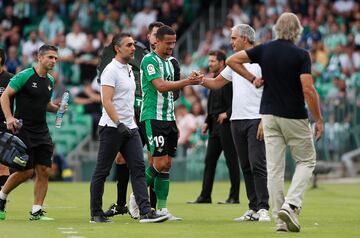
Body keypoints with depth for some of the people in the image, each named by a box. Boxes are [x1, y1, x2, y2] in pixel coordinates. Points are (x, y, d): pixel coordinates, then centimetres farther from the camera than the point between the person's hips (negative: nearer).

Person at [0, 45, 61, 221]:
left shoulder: (50, 81, 12)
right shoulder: (25, 76, -9)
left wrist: (57, 108, 5)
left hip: (42, 132, 7)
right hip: (23, 131, -6)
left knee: (43, 170, -2)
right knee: (26, 171, -8)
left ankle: (36, 211, 4)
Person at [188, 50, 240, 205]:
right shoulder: (215, 80, 17)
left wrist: (227, 113, -20)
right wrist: (207, 122, 15)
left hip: (226, 124, -9)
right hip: (215, 126, 9)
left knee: (231, 160, -3)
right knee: (209, 160, 8)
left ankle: (234, 196, 1)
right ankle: (205, 196, 11)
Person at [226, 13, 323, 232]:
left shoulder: (265, 50, 2)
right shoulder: (301, 55, -12)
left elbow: (232, 60, 4)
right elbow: (308, 90, -17)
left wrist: (252, 78, 9)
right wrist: (319, 119, -9)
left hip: (269, 115, 4)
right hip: (294, 116, -4)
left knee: (274, 168, 6)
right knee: (306, 161, 11)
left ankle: (280, 219, 4)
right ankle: (291, 205, -10)